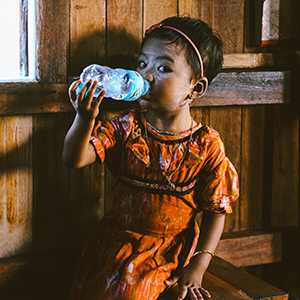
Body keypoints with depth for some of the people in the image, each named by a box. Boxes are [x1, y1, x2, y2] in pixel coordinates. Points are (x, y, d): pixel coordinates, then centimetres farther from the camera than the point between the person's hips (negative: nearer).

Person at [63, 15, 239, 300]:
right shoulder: (126, 127, -3)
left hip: (173, 248, -2)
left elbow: (216, 211, -3)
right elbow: (74, 158, -12)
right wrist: (85, 119, -31)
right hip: (118, 239, 3)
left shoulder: (207, 146, -9)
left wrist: (197, 267, -10)